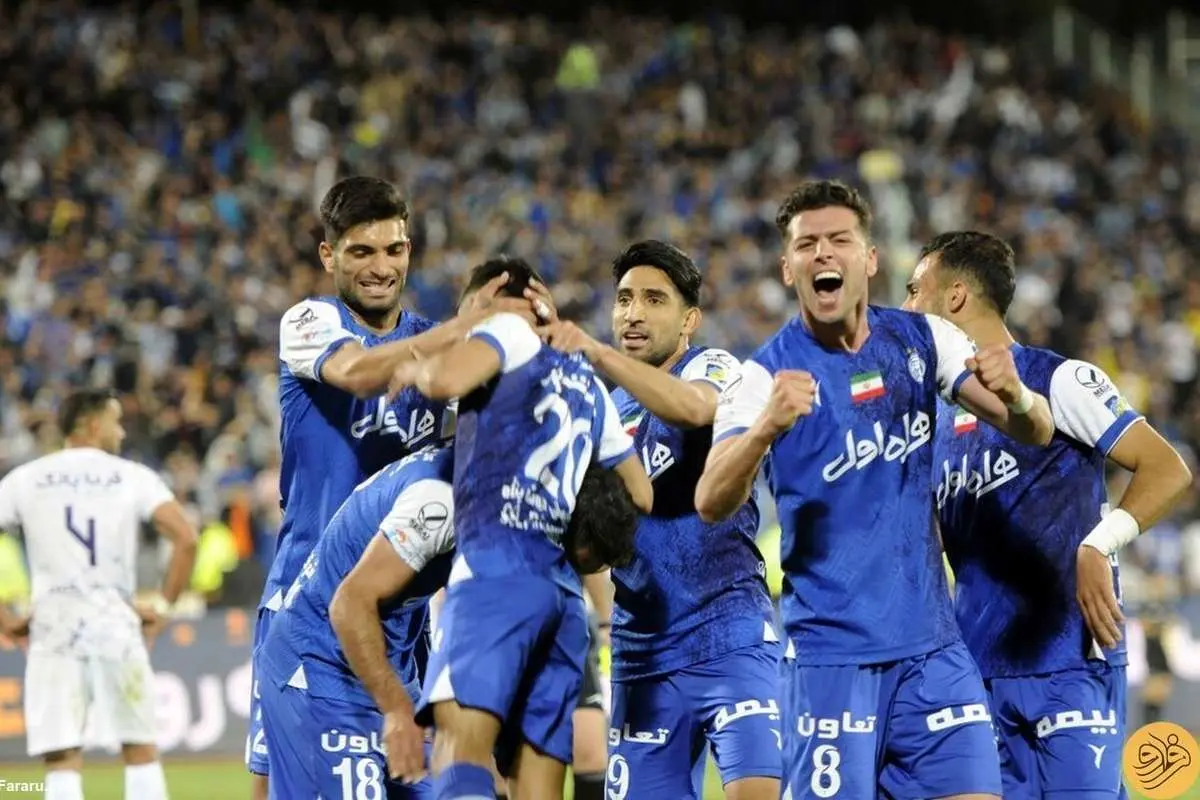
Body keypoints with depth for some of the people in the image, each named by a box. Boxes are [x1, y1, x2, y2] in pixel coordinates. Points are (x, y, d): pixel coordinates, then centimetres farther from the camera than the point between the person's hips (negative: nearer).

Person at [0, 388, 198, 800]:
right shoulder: (133, 477, 4)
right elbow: (186, 539, -7)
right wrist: (162, 605, 2)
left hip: (52, 623, 1)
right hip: (116, 620, -1)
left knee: (61, 759, 0)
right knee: (140, 751, 11)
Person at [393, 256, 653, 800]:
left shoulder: (510, 330, 8)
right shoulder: (589, 385, 28)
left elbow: (446, 379, -14)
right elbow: (641, 496, 34)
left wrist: (418, 371, 8)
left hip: (499, 568, -7)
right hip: (564, 591, 7)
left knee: (461, 743, -22)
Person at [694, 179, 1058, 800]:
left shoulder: (922, 340, 4)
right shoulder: (766, 375, -7)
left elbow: (1035, 433, 3)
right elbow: (711, 503, -21)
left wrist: (1016, 398, -21)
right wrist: (767, 425, -40)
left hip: (932, 644, 3)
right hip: (831, 652, -3)